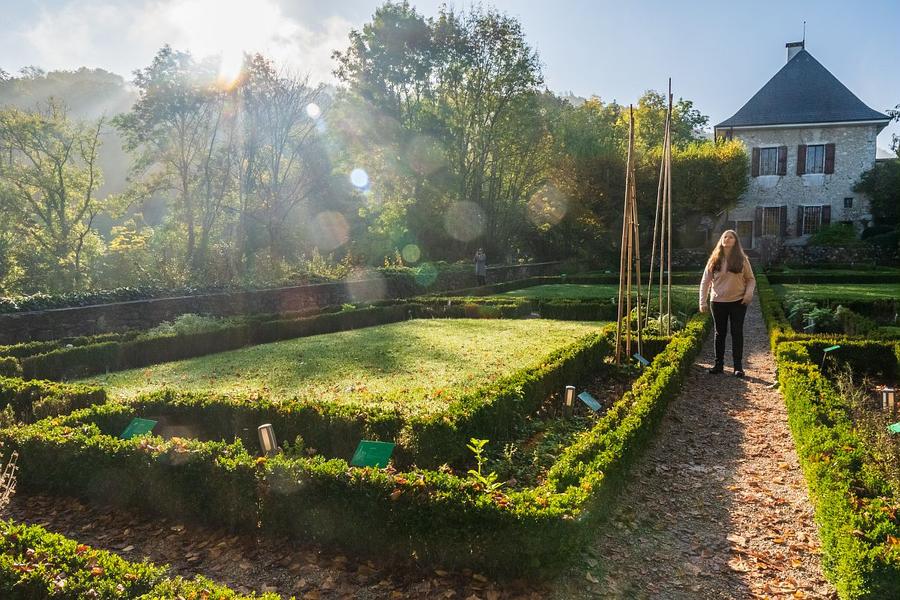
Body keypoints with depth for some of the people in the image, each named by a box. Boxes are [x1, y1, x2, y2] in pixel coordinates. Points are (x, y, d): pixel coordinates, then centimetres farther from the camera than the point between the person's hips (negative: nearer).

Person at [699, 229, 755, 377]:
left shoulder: (742, 259, 1)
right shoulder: (714, 260, 3)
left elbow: (751, 279, 8)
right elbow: (705, 281, 4)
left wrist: (749, 293, -11)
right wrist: (703, 301, -2)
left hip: (738, 302, -1)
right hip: (718, 302, 1)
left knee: (737, 333, 0)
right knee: (720, 333, 9)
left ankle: (738, 366, 5)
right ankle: (719, 364, 18)